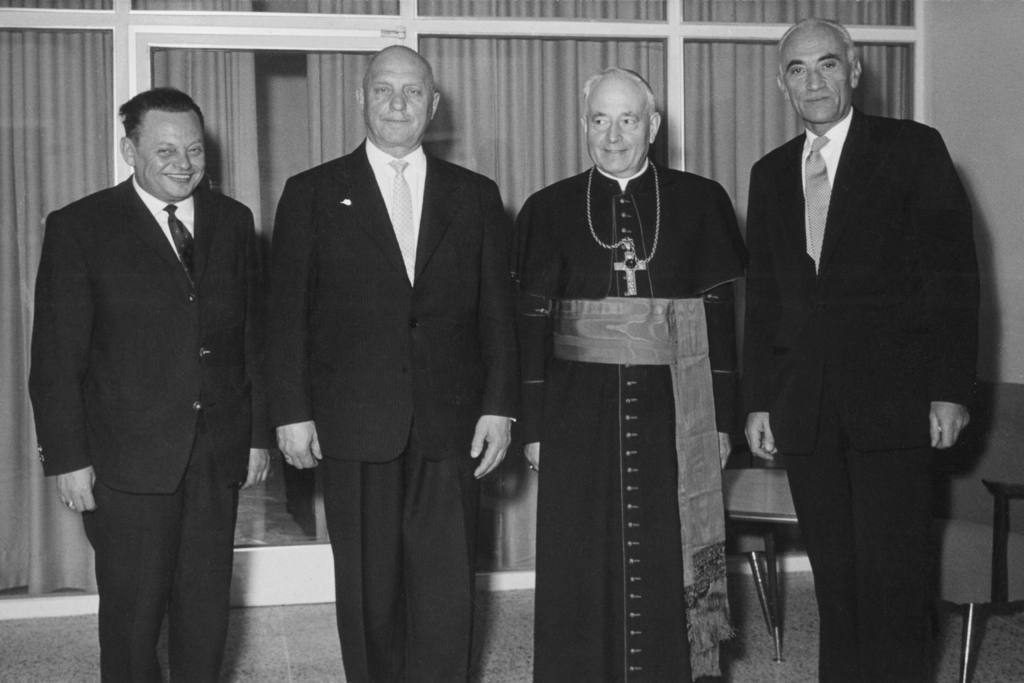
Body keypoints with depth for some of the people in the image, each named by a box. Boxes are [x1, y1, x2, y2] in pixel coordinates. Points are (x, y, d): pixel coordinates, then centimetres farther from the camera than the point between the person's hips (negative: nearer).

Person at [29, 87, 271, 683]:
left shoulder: (233, 221, 8)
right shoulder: (80, 228, -4)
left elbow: (253, 337, 11)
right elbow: (56, 356, -5)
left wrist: (260, 432, 8)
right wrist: (68, 456, -8)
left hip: (218, 454, 4)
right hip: (129, 456, -3)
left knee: (208, 606, 10)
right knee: (133, 610, 4)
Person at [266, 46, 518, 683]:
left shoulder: (476, 196, 11)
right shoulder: (313, 194, 7)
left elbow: (498, 312, 9)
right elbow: (287, 313, 4)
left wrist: (499, 406, 1)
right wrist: (292, 412, -3)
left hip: (449, 427, 1)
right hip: (354, 427, -1)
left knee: (447, 592, -2)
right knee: (369, 589, 6)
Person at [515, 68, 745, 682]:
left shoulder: (700, 201, 4)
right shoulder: (549, 210, 5)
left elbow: (721, 312, 3)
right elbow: (532, 320, 4)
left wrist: (722, 419, -1)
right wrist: (533, 424, -1)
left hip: (672, 413, 0)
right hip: (579, 416, 1)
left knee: (667, 571, 2)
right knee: (582, 574, 3)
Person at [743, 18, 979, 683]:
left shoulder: (913, 149, 1)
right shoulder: (771, 173, 14)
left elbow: (954, 275, -3)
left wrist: (951, 390, -9)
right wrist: (759, 400, 10)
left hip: (891, 399, -4)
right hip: (805, 405, 4)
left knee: (893, 572, -3)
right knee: (834, 571, 7)